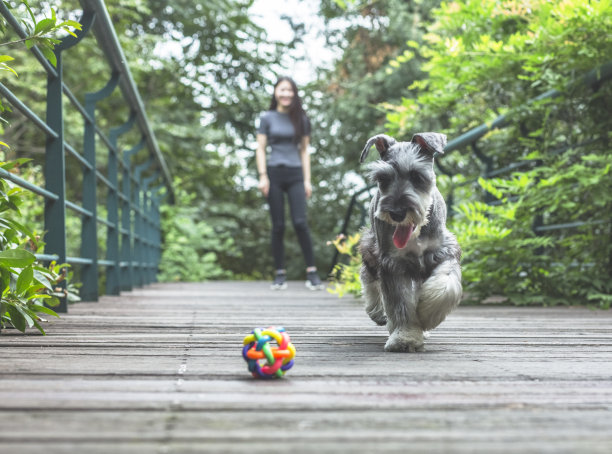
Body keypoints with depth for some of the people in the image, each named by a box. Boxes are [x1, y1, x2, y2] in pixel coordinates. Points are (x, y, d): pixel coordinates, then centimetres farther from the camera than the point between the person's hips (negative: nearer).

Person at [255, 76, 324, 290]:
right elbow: (260, 149, 6)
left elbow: (304, 151, 13)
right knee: (278, 226, -1)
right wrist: (263, 176, -5)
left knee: (300, 222, -12)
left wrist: (307, 180, 6)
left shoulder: (301, 119, 12)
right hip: (274, 173, 0)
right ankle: (280, 274, 4)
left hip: (295, 175, 0)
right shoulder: (267, 118, 8)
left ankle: (311, 272, -9)